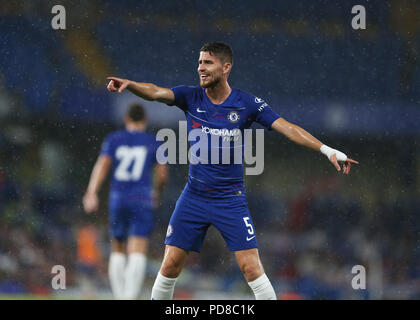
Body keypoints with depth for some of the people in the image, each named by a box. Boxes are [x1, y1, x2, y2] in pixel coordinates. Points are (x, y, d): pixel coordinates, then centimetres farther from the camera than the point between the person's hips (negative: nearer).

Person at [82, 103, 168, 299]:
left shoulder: (113, 140, 9)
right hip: (142, 200, -2)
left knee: (117, 251, 18)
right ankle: (130, 296, -29)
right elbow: (162, 175, 4)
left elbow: (102, 164, -5)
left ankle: (119, 297, 13)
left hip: (117, 198, 2)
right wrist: (158, 193, 24)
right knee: (137, 254, -10)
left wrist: (92, 193, -14)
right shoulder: (153, 143, 6)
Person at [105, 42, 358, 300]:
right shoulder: (191, 97, -2)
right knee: (170, 266, 0)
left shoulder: (247, 103, -6)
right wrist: (129, 85, -39)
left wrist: (327, 150, -21)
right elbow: (156, 92, -17)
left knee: (252, 268, -10)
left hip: (231, 199, -2)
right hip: (194, 198, 2)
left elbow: (287, 128, -10)